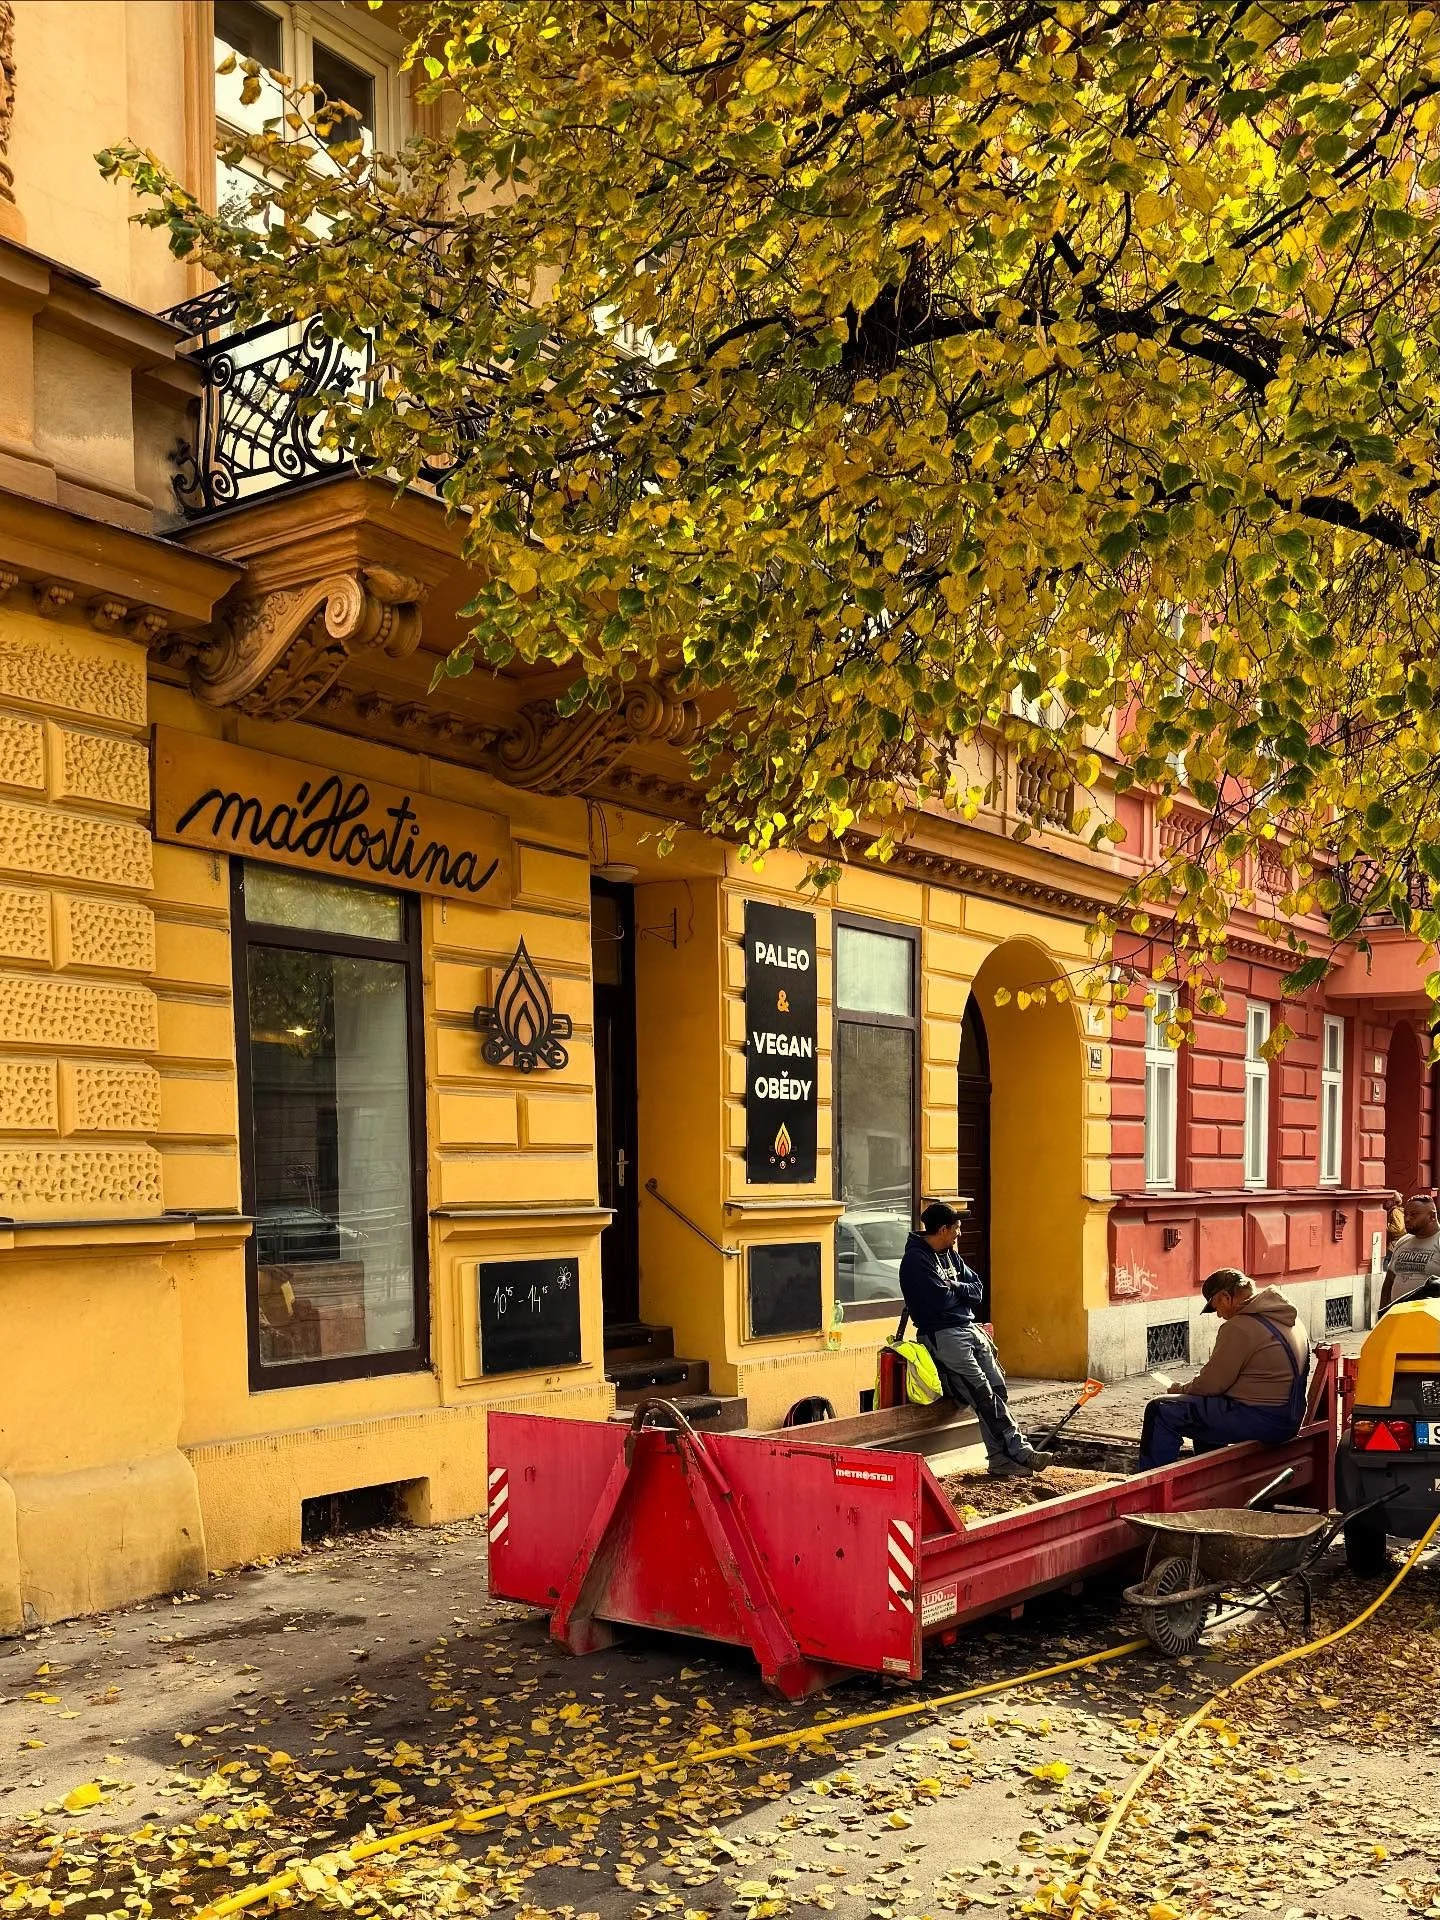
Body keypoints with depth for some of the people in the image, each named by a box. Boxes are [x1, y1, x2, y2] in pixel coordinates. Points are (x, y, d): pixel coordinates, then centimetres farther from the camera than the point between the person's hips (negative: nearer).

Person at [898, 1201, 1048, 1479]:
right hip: (942, 1334, -9)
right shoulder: (915, 1260, -10)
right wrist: (962, 1291, 1)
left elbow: (977, 1288, 13)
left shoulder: (949, 1255, 18)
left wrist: (955, 1289, -7)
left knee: (998, 1390, -4)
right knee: (983, 1395, -15)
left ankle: (1002, 1461, -6)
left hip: (969, 1328, 9)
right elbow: (941, 1300, -19)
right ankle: (1020, 1452, -14)